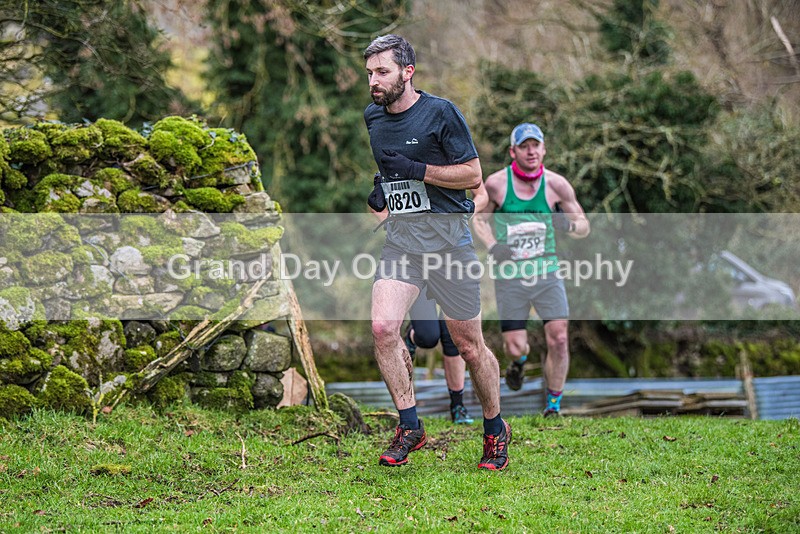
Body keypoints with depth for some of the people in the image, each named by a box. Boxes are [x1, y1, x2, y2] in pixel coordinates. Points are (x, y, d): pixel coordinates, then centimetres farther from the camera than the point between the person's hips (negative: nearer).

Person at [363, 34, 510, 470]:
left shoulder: (440, 113, -8)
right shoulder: (371, 117, 10)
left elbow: (473, 175, -8)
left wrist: (416, 170, -16)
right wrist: (377, 194, 8)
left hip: (447, 234, -5)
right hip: (400, 236, 5)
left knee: (468, 344, 3)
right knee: (383, 327, -16)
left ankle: (495, 429, 23)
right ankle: (410, 427, -3)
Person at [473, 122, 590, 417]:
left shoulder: (556, 185, -4)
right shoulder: (496, 183, -6)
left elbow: (584, 227, 5)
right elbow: (479, 218, 10)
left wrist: (569, 224, -18)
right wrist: (492, 245, -8)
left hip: (547, 273, 1)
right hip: (509, 276, -1)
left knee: (559, 339, -11)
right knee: (515, 347, -2)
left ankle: (553, 407, 6)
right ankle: (519, 359, 39)